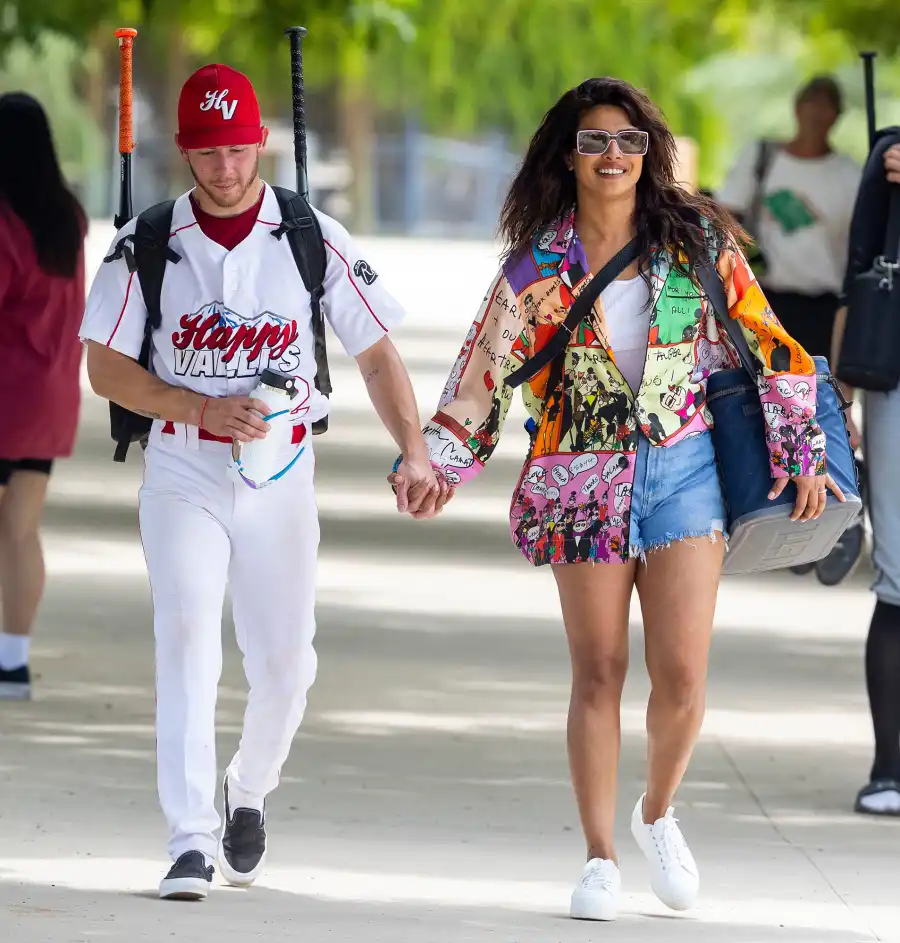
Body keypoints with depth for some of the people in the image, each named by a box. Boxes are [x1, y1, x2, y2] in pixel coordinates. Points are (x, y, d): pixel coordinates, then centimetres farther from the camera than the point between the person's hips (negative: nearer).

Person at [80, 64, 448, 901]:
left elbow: (375, 353, 2)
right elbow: (107, 368, -2)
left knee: (285, 663, 2)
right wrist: (204, 411, -16)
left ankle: (249, 793, 32)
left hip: (281, 482, 1)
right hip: (182, 476, -1)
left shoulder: (315, 240, 0)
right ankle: (191, 841, -20)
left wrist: (414, 453, -12)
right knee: (187, 641, -17)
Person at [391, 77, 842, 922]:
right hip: (583, 480, 0)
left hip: (683, 468, 0)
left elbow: (763, 344, 8)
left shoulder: (697, 241, 3)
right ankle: (600, 859, 12)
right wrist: (432, 463, -7)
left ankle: (658, 813, 21)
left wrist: (800, 455, 6)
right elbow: (486, 369, 2)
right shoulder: (540, 264, 1)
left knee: (682, 676, -7)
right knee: (598, 675, 1)